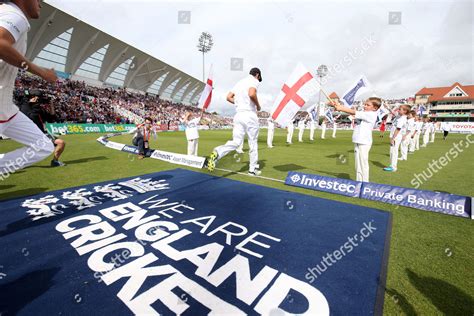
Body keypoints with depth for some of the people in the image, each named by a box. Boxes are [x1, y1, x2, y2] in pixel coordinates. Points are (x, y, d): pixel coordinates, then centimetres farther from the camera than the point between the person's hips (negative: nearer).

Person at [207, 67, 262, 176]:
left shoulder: (240, 82, 21)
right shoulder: (254, 81, -1)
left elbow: (229, 97, 17)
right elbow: (251, 94, -22)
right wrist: (258, 105, -5)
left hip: (238, 115, 6)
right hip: (250, 115, -6)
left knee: (235, 142, -1)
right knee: (253, 143, 7)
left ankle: (216, 154, -27)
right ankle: (253, 169, 16)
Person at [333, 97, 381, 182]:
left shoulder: (371, 114, -10)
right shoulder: (364, 114, 13)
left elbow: (354, 112, -13)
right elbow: (353, 113, 5)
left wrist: (341, 108, -11)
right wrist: (340, 107, -7)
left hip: (364, 143, -8)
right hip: (357, 142, 8)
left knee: (363, 164, -2)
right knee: (358, 165, 13)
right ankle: (358, 182, 22)